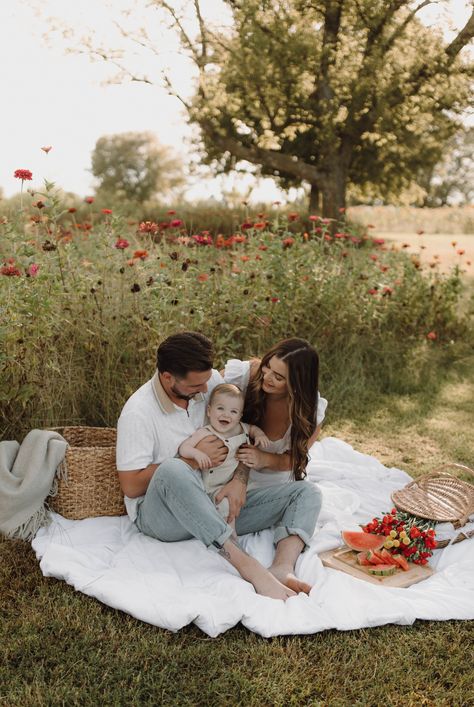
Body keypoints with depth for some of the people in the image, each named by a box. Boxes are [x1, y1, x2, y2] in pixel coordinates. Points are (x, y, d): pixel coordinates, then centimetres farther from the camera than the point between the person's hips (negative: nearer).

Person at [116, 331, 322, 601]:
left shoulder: (210, 381, -2)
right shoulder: (138, 413, -16)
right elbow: (131, 487, -16)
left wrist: (240, 480, -12)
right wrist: (195, 460, -18)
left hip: (216, 507, 6)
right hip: (160, 515, -5)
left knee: (306, 493, -8)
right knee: (173, 470, -41)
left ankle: (283, 567, -37)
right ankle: (249, 567, -43)